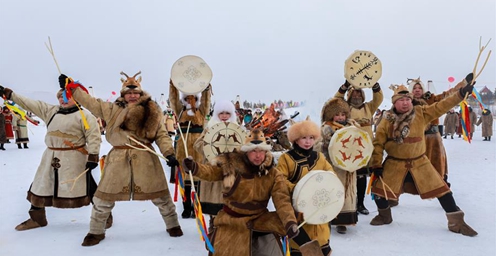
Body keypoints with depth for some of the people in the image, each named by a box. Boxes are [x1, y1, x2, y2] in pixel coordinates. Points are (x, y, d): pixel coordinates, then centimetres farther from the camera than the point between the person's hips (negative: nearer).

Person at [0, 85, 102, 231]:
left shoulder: (84, 115, -9)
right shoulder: (50, 111, 11)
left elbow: (94, 137, -13)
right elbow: (29, 104, 10)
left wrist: (92, 157, -19)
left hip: (74, 158, -7)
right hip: (51, 157, 7)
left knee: (86, 188, -5)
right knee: (41, 186, 16)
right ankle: (37, 219, 35)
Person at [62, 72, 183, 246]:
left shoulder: (152, 112, 1)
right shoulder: (112, 109, 7)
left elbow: (162, 135, -1)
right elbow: (90, 102, 9)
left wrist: (169, 154, -15)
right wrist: (71, 86, 5)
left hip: (145, 159, -1)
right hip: (118, 159, 2)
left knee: (160, 196, 8)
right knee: (104, 197, 8)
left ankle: (173, 225, 30)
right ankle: (96, 231, 30)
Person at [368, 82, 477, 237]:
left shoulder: (421, 113, -6)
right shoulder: (387, 121, -8)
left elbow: (441, 106, -12)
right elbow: (378, 144, -5)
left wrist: (461, 93, -24)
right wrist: (376, 165, -9)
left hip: (419, 163, 0)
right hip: (394, 164, 0)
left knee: (441, 189, 1)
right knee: (379, 190, 0)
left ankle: (456, 223, 19)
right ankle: (385, 216, 29)